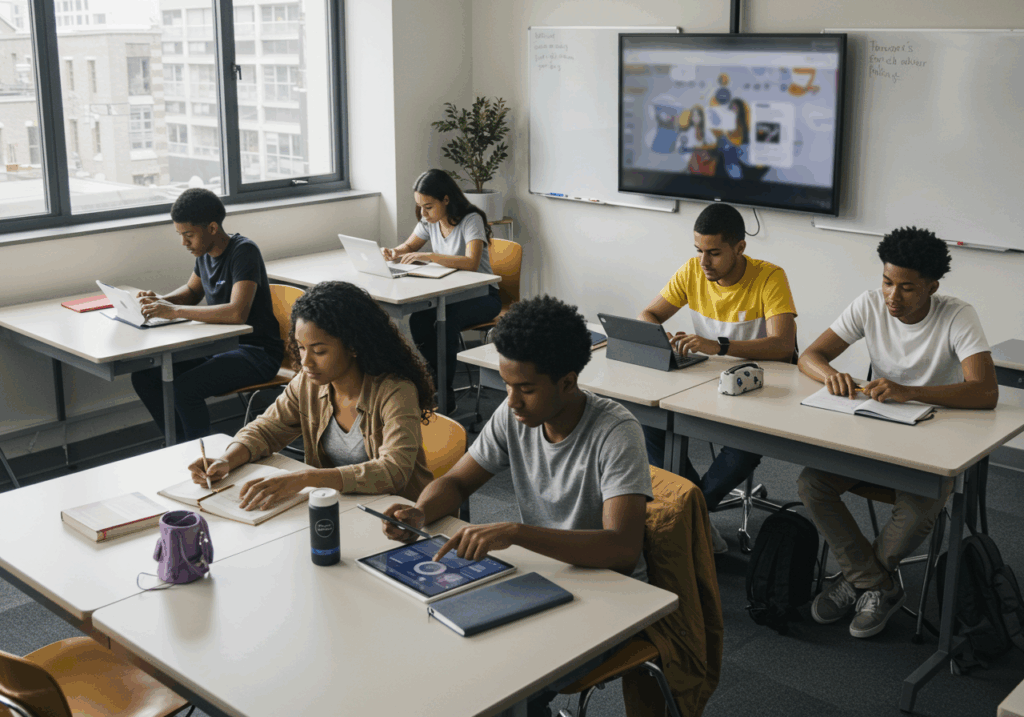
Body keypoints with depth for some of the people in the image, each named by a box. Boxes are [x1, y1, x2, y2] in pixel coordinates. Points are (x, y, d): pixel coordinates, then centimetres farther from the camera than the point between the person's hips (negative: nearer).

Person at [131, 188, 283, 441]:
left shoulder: (243, 252, -21)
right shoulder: (205, 252, 5)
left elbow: (237, 313, -34)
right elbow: (191, 291, 24)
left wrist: (174, 311, -29)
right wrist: (159, 300, 1)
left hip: (256, 353, -9)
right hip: (218, 344, 9)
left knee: (184, 388, -29)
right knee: (143, 377, 0)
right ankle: (183, 444, 11)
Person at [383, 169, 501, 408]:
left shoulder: (471, 220, -17)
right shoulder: (429, 221, 4)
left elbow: (471, 263, -32)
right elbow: (408, 246, 19)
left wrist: (428, 256, -36)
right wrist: (395, 253, -6)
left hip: (481, 295, -6)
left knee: (447, 319, -35)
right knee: (418, 319, -26)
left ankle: (444, 394, -23)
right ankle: (432, 382, -12)